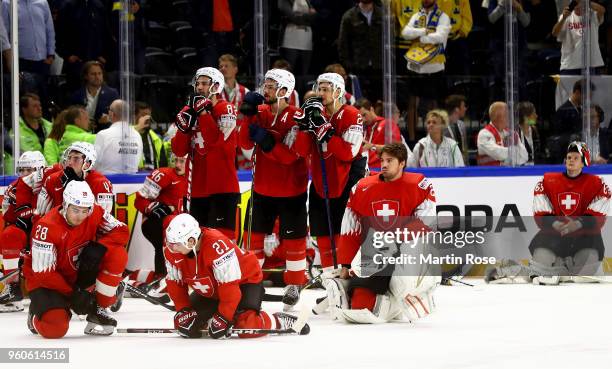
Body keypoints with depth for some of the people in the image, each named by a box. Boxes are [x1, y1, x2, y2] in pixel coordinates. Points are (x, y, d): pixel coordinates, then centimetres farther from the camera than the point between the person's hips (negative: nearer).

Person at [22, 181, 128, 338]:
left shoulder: (95, 214, -13)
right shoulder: (46, 227, -28)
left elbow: (121, 231, -9)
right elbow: (43, 273, -25)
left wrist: (98, 247, -28)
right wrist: (72, 295, -25)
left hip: (80, 274, 5)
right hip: (47, 282, -5)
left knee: (118, 255, -19)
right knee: (55, 328, -29)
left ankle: (99, 310, -5)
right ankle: (37, 313, 10)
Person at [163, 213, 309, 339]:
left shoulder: (216, 245, -38)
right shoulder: (172, 250, -17)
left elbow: (229, 286, -34)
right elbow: (175, 282, -4)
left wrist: (222, 317, -30)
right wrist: (183, 311, -14)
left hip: (244, 281, -7)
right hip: (209, 291, 7)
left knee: (246, 327, -28)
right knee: (184, 323, -3)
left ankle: (281, 322, -4)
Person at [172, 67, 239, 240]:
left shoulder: (225, 109, -6)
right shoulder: (190, 111, 11)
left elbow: (217, 140, -22)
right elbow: (179, 151, 8)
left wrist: (203, 112, -20)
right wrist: (183, 128, -9)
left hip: (222, 186, -7)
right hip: (198, 187, 7)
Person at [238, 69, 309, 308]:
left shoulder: (297, 118, -16)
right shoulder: (260, 113, 1)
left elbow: (290, 155, -23)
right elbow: (246, 145, -6)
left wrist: (266, 140, -33)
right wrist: (249, 116, -18)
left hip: (291, 190, -5)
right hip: (263, 187, 5)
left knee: (293, 237, 4)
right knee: (255, 233, 10)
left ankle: (294, 284, 17)